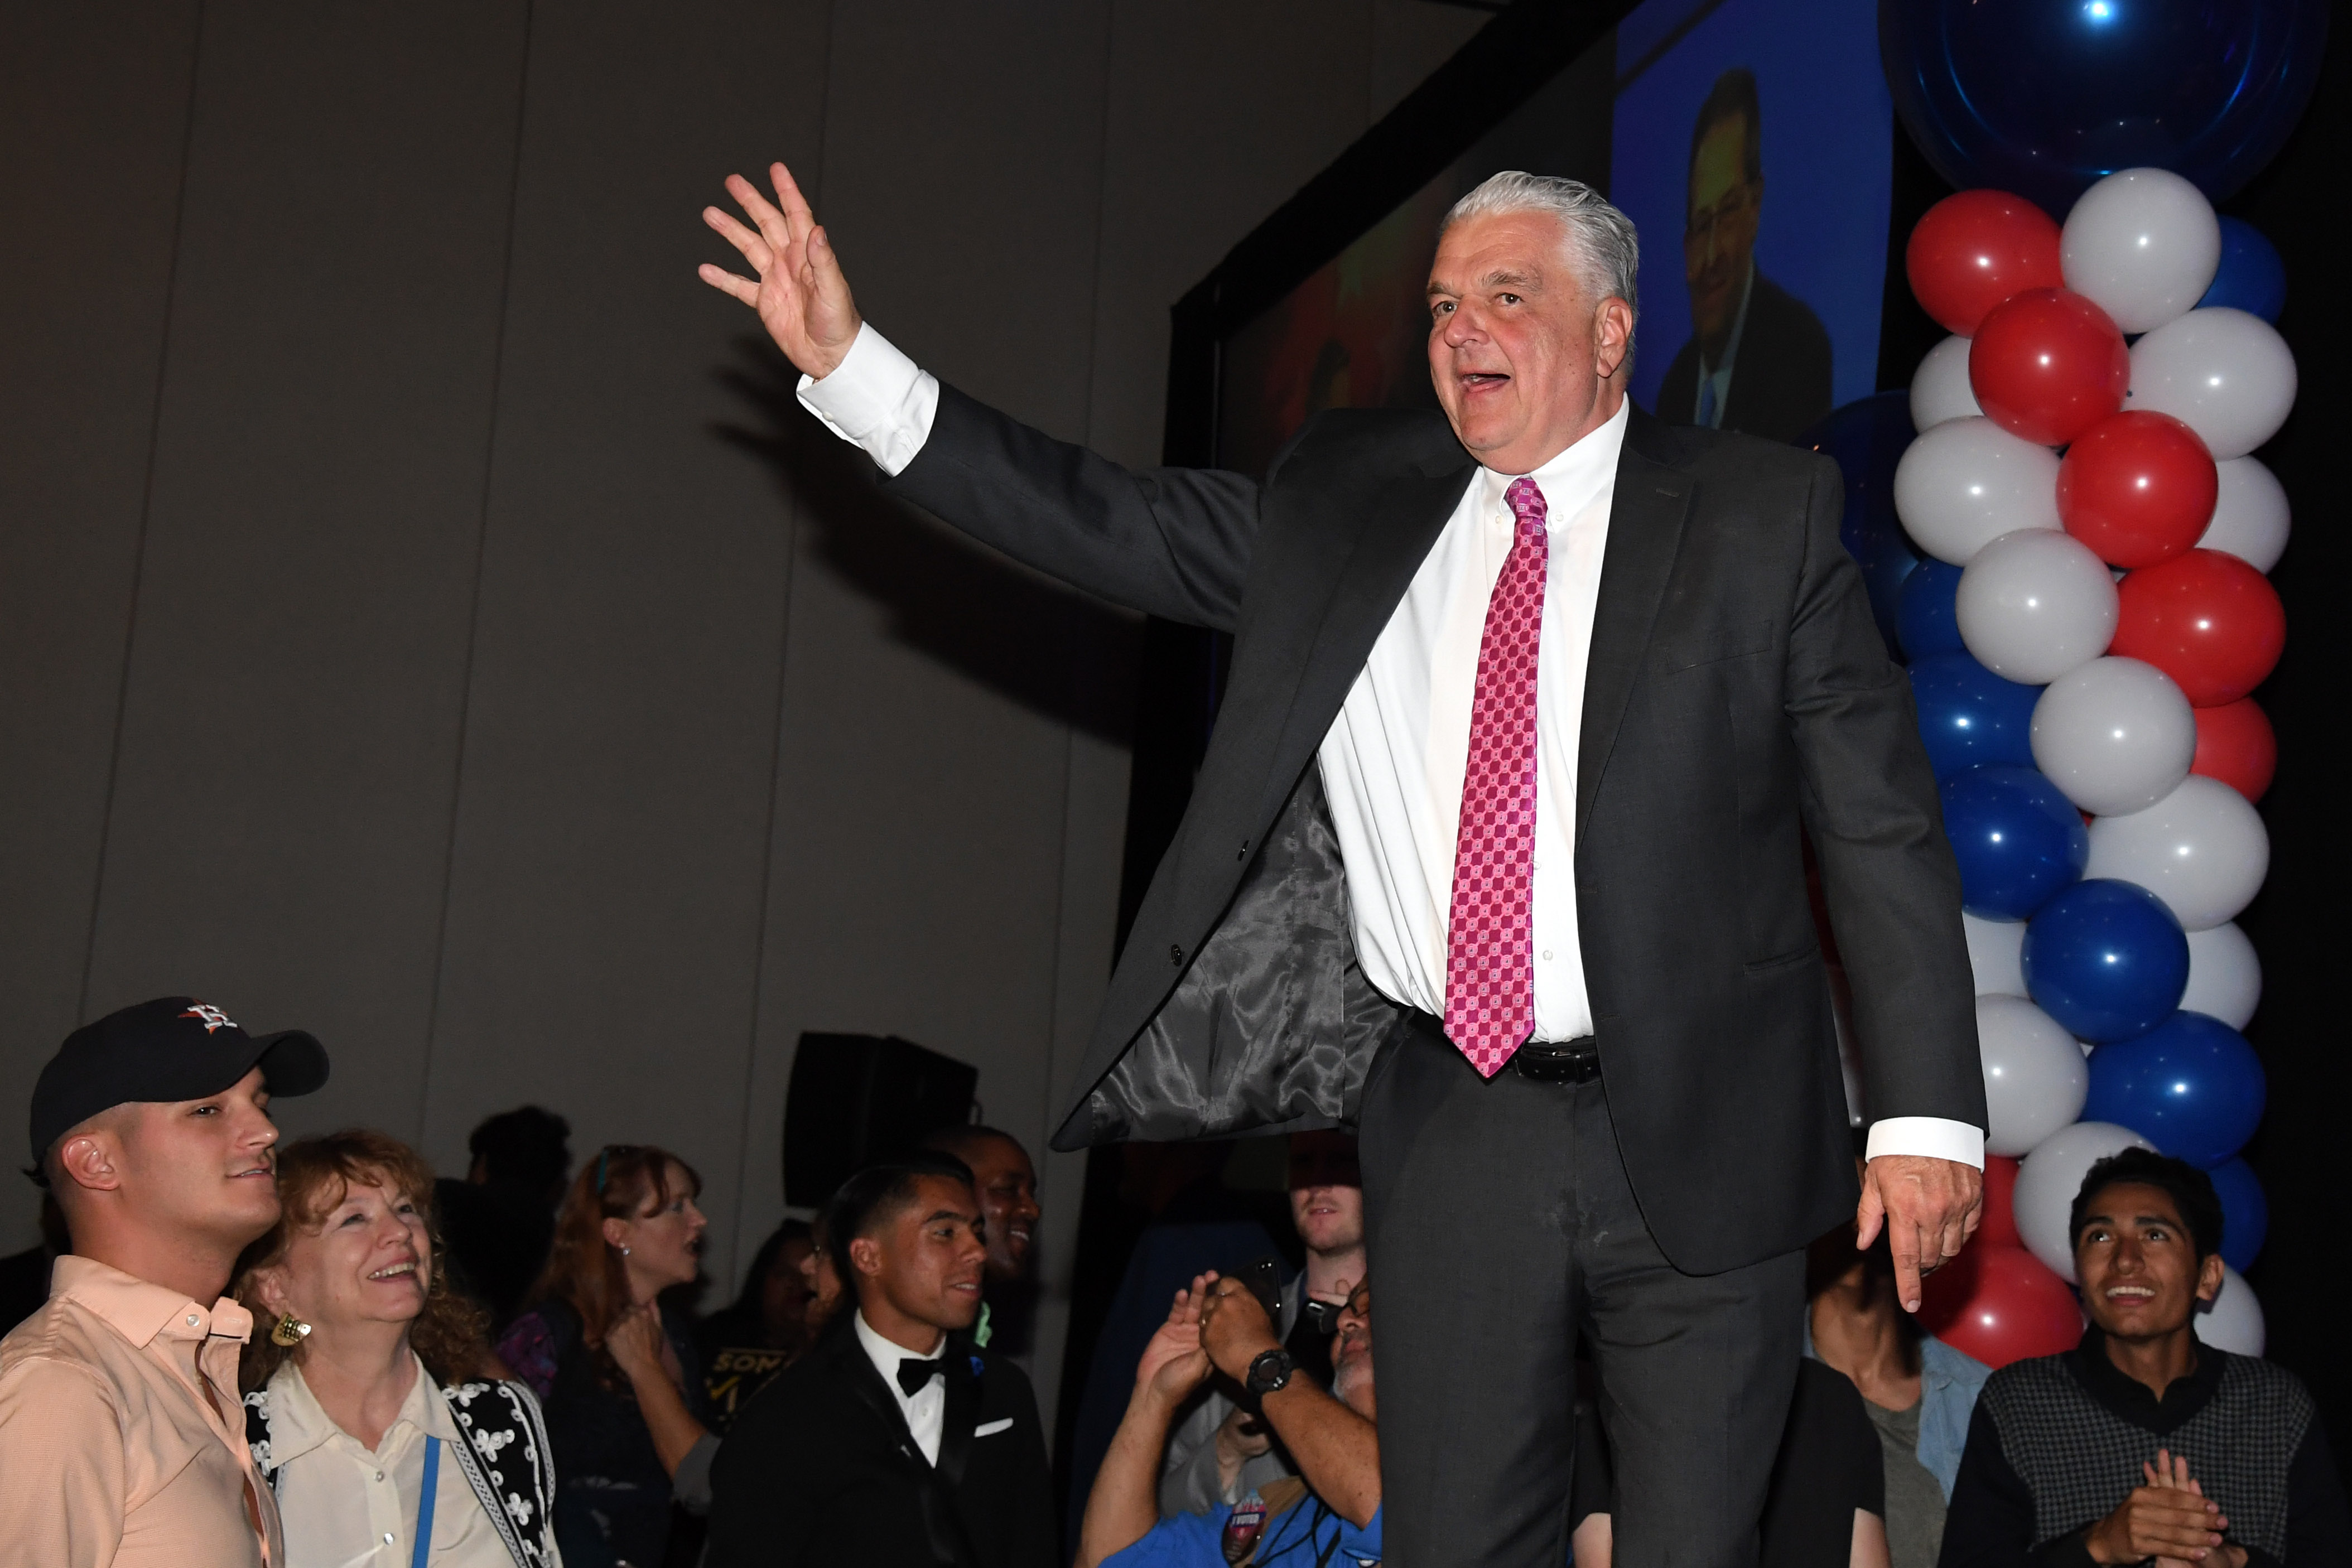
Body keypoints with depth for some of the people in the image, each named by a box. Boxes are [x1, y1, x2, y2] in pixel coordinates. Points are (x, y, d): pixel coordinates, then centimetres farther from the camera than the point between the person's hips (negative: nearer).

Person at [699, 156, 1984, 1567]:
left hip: (1701, 1134, -3)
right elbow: (1108, 525, 6)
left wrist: (1928, 1114, -10)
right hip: (1452, 1125, 3)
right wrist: (851, 369, -1)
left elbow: (1883, 824, -4)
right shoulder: (1348, 496, 8)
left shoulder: (1765, 513, -2)